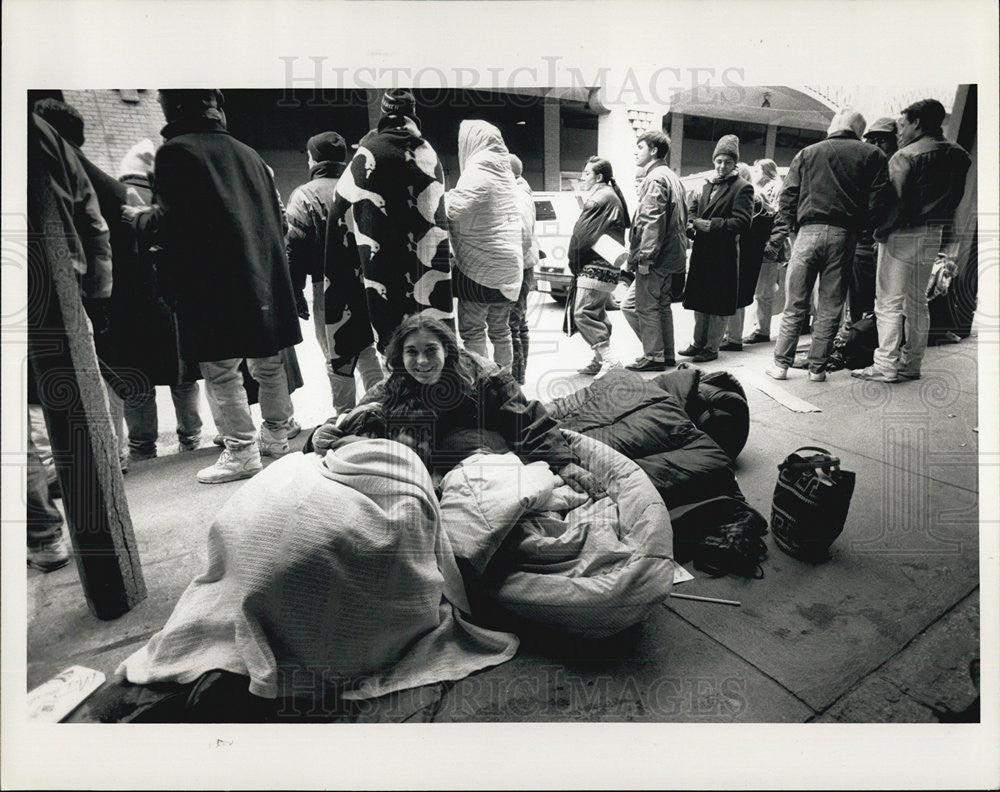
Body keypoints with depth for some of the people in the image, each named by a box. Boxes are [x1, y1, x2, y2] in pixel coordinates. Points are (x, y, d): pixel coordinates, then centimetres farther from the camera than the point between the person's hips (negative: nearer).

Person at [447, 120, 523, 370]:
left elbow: (455, 208, -26)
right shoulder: (504, 172, 15)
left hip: (480, 265, -9)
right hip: (507, 265, 9)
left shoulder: (477, 172, -12)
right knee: (500, 329, 16)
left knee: (472, 330, -2)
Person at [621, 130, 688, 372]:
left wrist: (643, 257, -22)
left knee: (646, 306, -3)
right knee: (661, 305, 15)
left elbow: (651, 222, -21)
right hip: (673, 255, 10)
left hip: (656, 259, -10)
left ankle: (653, 356, 2)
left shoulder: (654, 179, -11)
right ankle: (667, 354, 21)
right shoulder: (672, 177, 19)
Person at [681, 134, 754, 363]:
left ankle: (712, 347, 10)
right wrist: (693, 224, 1)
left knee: (719, 304, 1)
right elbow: (693, 208, 24)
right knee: (699, 300, 13)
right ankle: (699, 343, 25)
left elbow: (742, 222, -15)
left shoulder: (742, 188, -6)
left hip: (724, 255, -7)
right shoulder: (708, 185, 16)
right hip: (702, 252, 7)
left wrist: (710, 225, -19)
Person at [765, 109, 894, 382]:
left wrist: (778, 235, 6)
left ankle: (781, 364, 7)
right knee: (830, 308, 6)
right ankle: (817, 367, 11)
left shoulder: (806, 153, 12)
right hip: (844, 236, 0)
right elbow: (880, 199, 2)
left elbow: (788, 197, 6)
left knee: (795, 305, 5)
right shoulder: (872, 155, 10)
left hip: (809, 232, 0)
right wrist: (864, 224, 15)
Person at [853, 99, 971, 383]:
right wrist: (945, 240, 17)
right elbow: (962, 201, 13)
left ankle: (886, 367, -5)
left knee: (889, 302, -4)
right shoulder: (959, 155, 12)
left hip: (903, 234, -7)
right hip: (933, 238, 8)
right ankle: (911, 364, 20)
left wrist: (881, 231, -8)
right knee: (917, 302, 14)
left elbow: (894, 201, -19)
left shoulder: (906, 155, -11)